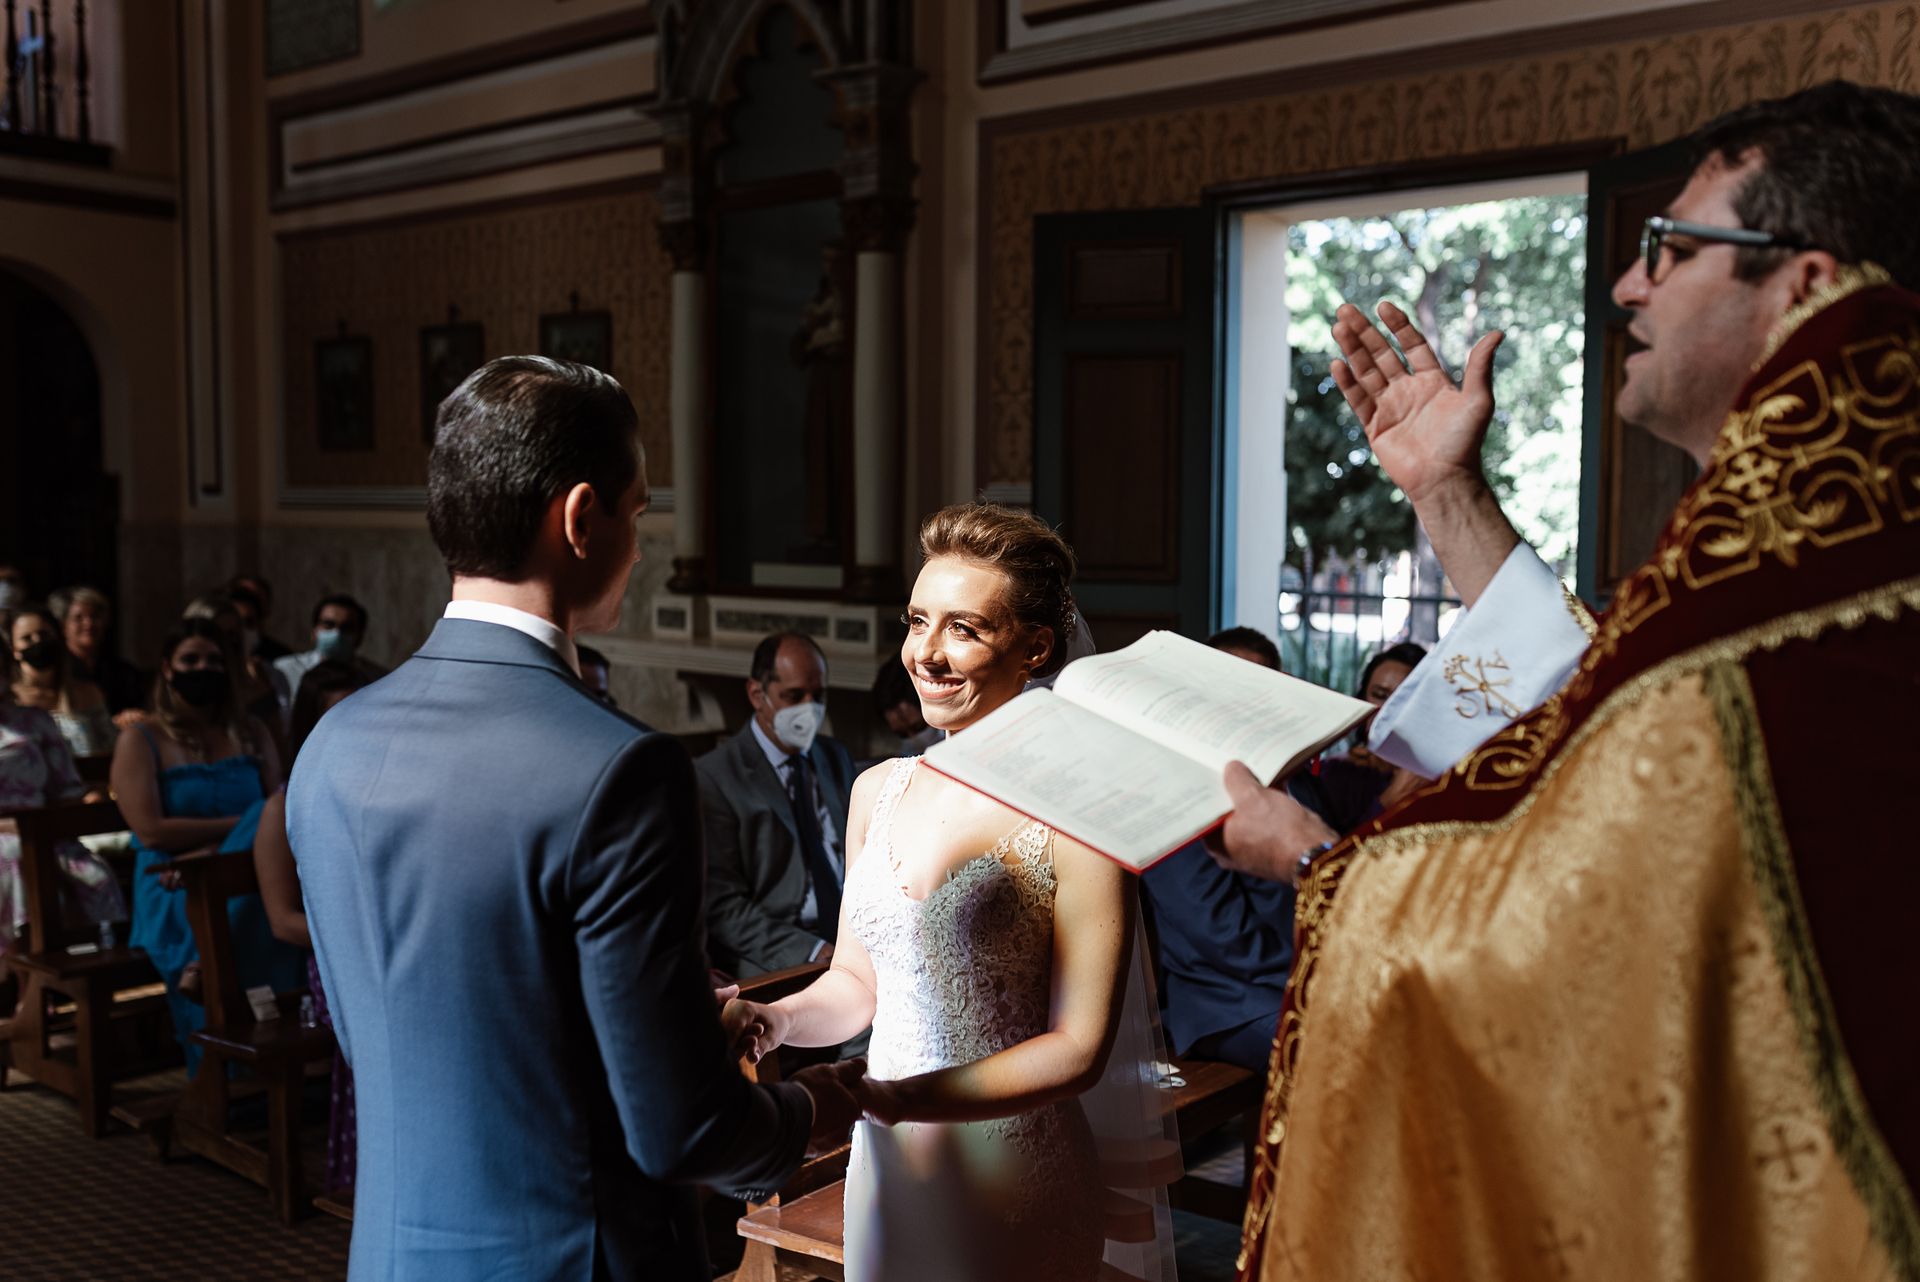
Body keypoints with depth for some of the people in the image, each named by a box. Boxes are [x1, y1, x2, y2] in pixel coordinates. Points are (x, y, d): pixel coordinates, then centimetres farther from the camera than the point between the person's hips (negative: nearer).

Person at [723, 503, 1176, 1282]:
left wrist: (894, 1098, -24)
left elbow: (1079, 1048, -16)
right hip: (884, 1164, 5)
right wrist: (777, 1021, -9)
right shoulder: (877, 791, 3)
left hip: (1011, 1181, -5)